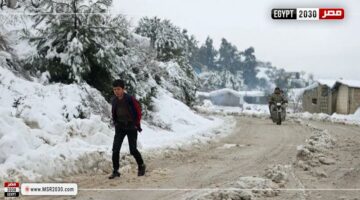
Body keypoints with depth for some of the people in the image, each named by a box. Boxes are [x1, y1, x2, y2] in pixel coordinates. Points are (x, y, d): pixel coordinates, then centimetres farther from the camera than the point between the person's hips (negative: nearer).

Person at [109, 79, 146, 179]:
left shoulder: (130, 99, -15)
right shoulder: (114, 100, 0)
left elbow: (138, 111, -5)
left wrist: (137, 124, -3)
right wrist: (115, 122, 10)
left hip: (131, 127, -4)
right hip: (120, 127, 4)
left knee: (133, 150, -2)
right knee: (115, 149, -7)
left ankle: (141, 166, 23)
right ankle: (115, 171, 1)